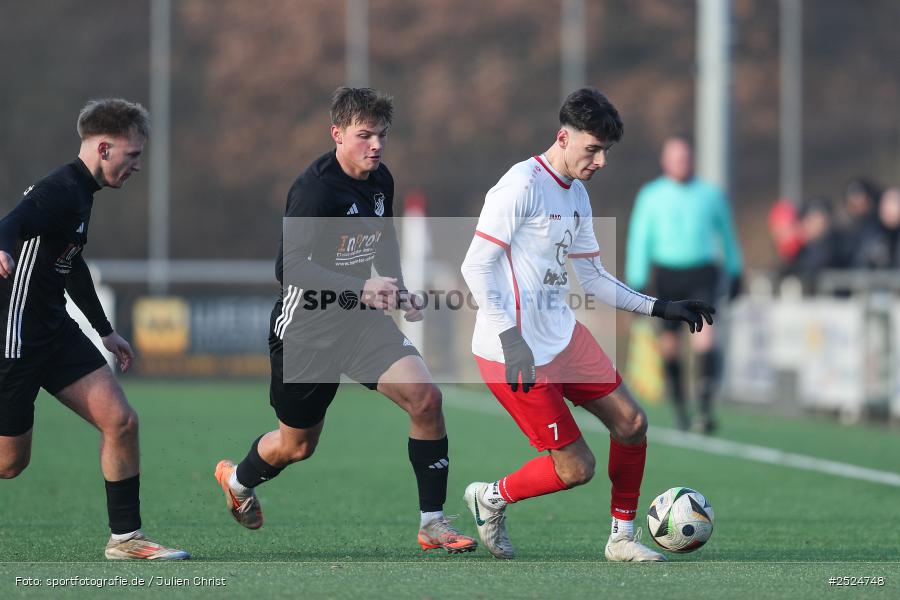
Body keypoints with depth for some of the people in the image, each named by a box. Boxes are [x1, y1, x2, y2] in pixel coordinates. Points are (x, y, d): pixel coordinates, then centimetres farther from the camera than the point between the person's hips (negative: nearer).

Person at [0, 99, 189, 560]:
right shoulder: (60, 191, -19)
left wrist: (105, 331, 37)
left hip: (54, 331, 9)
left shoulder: (80, 193, 12)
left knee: (121, 422, -2)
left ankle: (125, 538, 6)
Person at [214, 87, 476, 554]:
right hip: (306, 328, -6)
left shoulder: (381, 180, 2)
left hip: (361, 321, 6)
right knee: (297, 445, 10)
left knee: (425, 397, -17)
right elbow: (290, 268, -30)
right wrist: (361, 288, -40)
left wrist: (397, 291, 11)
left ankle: (432, 523, -9)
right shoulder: (315, 188, -22)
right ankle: (237, 478, 46)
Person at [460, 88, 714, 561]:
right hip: (515, 353, -9)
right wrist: (510, 338, -27)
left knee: (632, 423, 4)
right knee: (576, 468, -7)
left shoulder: (577, 195, 13)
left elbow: (593, 278, 20)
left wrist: (661, 308, 13)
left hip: (564, 336, 9)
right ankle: (491, 498, 19)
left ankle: (622, 538, 19)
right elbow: (476, 266, -19)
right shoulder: (522, 186, -16)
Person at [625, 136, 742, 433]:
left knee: (705, 337, -18)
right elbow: (639, 239, 1)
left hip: (702, 274, -1)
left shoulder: (711, 194, 6)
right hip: (667, 273, 1)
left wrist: (734, 273, 23)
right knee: (669, 342, 2)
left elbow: (726, 233, 19)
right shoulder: (650, 196, 3)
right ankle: (679, 406, 20)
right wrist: (637, 284, -5)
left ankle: (706, 408, -25)